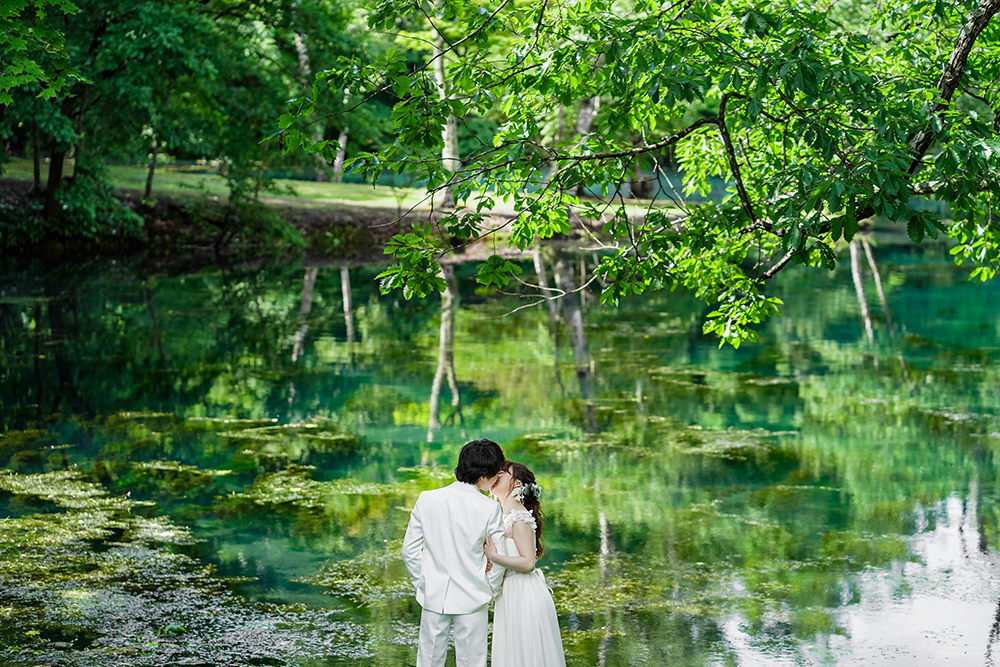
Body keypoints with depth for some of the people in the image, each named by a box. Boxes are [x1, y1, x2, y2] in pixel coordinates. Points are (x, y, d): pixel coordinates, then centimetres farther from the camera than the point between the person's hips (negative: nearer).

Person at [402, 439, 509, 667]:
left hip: (434, 597, 3)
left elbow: (409, 550, 0)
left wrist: (421, 584, 12)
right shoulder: (490, 508, -13)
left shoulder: (427, 499, -5)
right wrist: (490, 591, 10)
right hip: (472, 599, -2)